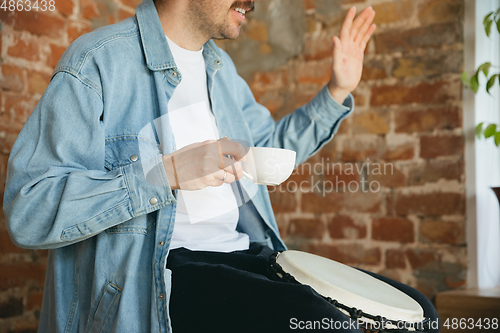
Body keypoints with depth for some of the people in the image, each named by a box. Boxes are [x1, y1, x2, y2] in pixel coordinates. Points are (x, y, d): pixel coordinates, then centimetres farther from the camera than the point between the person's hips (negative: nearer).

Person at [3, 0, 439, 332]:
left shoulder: (221, 66, 18)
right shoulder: (96, 64, -8)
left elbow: (269, 148, 32)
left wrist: (337, 93, 20)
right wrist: (167, 174, -24)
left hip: (246, 254, 8)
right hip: (151, 277, -7)